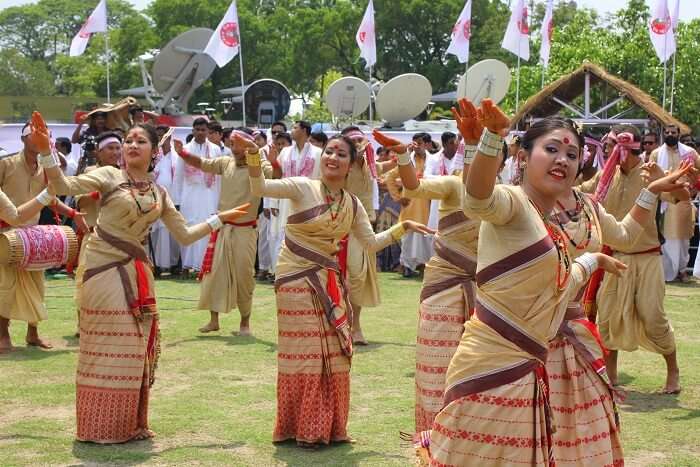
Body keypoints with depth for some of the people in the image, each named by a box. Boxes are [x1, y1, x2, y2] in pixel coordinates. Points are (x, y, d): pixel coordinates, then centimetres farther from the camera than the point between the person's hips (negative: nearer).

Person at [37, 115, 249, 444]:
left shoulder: (159, 194, 12)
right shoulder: (109, 177, -2)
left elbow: (184, 235, 17)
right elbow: (64, 186, -15)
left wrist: (221, 219, 17)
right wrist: (46, 151, -27)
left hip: (137, 273, 5)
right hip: (105, 269, -5)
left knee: (135, 349, 7)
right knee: (106, 347, -4)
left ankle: (130, 424, 18)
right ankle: (101, 426, 5)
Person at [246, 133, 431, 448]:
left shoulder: (352, 204, 5)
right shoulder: (302, 188, -10)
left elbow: (372, 243, 11)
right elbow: (259, 189, -20)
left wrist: (404, 227, 3)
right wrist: (254, 158, -36)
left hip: (329, 283, 5)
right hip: (296, 281, -5)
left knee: (333, 354, 7)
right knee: (303, 353, -2)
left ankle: (328, 427, 20)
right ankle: (301, 428, 10)